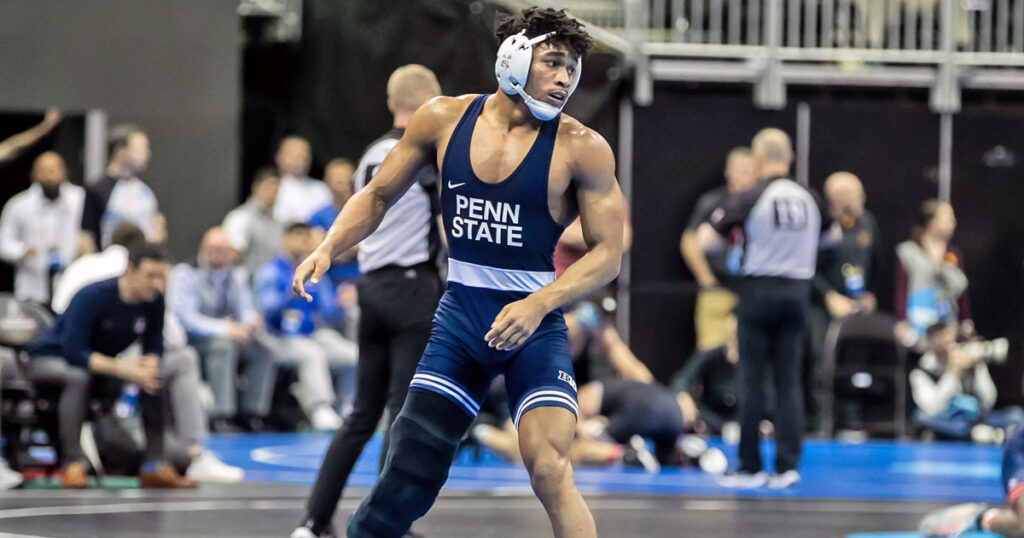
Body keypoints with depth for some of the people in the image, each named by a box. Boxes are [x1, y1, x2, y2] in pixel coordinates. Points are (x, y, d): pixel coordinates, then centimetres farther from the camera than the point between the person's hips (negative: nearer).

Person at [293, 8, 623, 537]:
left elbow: (607, 253, -8)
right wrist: (327, 249, -3)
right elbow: (378, 195, 13)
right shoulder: (444, 119, 0)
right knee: (407, 472, 1)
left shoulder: (581, 149, -10)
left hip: (535, 322, -3)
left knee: (549, 470, -19)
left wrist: (538, 305, -22)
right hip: (459, 316, 3)